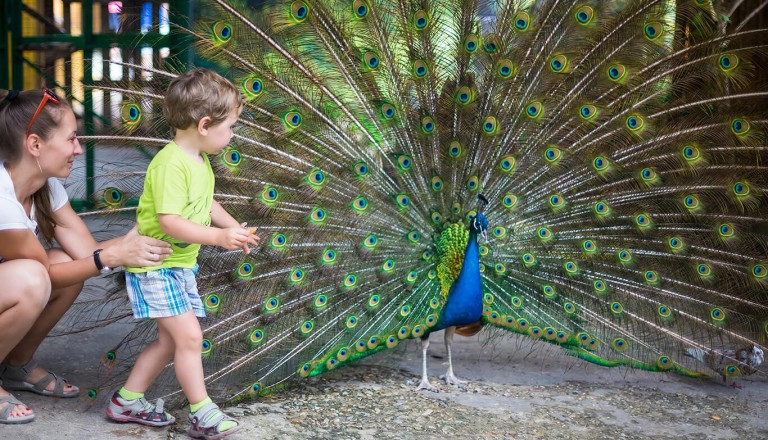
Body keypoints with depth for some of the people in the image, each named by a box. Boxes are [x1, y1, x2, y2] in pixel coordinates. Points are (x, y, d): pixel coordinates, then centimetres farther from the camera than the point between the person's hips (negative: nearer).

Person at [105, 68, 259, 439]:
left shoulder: (200, 160, 7)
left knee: (170, 340, 14)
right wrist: (219, 237, -33)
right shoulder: (171, 164, -24)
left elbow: (206, 202, 21)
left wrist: (235, 227, 8)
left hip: (181, 265, 10)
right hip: (156, 267, -10)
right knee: (189, 337, -9)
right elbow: (169, 221, -30)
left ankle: (127, 401, 26)